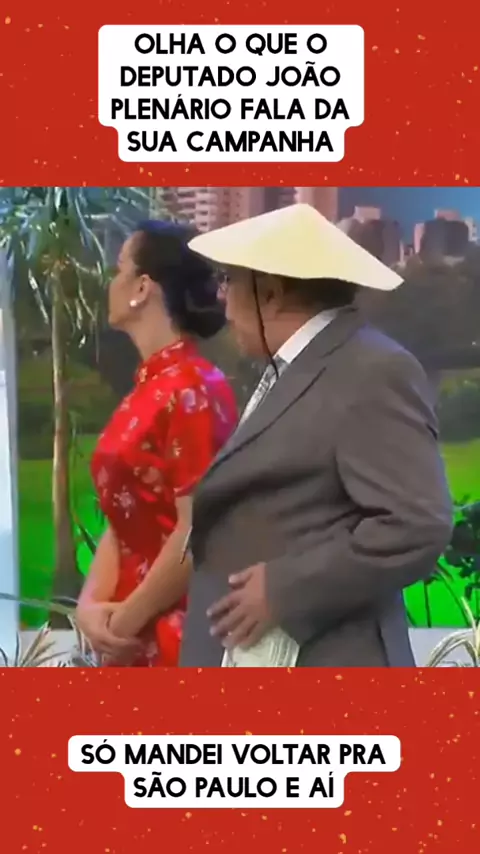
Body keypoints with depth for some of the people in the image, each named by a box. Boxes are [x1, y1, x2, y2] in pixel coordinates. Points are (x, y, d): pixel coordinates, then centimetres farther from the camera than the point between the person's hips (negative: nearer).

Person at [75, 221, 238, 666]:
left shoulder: (192, 389, -15)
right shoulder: (146, 390, 10)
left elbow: (196, 528, -19)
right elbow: (122, 521, 10)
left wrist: (126, 619, -11)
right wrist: (92, 604, -3)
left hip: (182, 633, -8)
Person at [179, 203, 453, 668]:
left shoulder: (372, 372, -15)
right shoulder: (291, 370, 15)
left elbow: (417, 525, -23)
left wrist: (284, 589, -18)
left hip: (321, 657, -9)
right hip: (246, 655, 10)